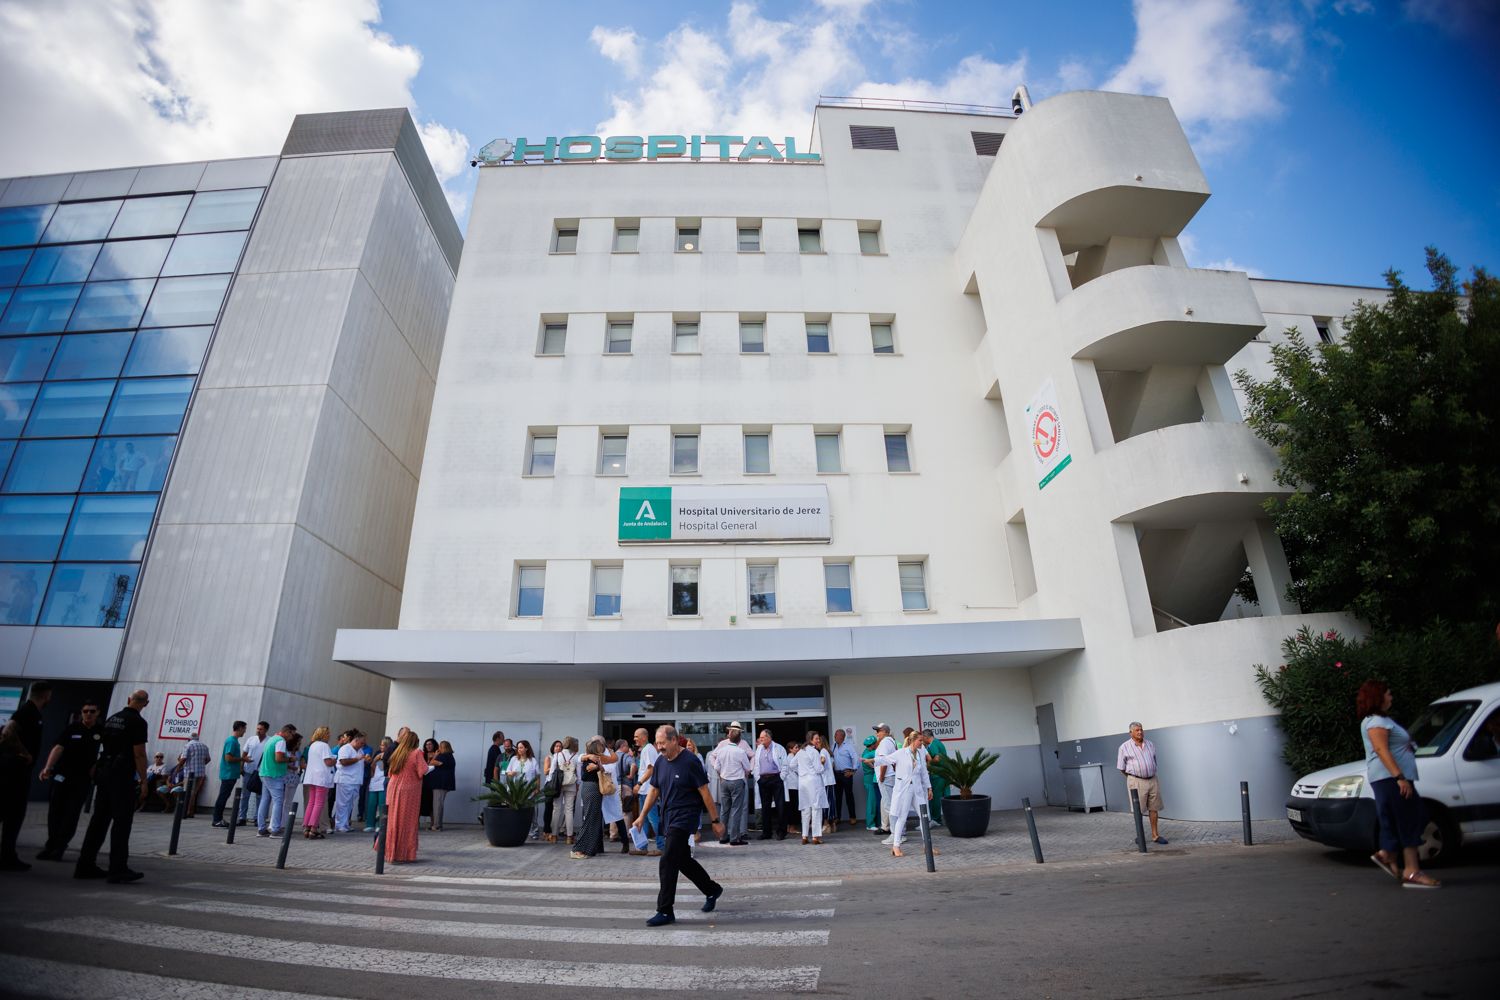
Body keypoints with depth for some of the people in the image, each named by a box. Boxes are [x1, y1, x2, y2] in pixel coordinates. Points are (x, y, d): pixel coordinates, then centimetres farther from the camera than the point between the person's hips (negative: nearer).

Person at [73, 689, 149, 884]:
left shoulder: (110, 719, 12)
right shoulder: (138, 722, -13)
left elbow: (100, 748, 16)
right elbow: (139, 754, -15)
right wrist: (143, 782, -10)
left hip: (104, 772, 8)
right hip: (123, 776, -8)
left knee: (99, 819, 14)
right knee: (122, 822, -5)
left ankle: (85, 866, 19)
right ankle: (118, 871, -4)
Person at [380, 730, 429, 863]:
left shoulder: (397, 752, 7)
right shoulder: (417, 753, -10)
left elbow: (390, 773, 15)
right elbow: (423, 771, -17)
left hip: (393, 789, 5)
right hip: (408, 792, -5)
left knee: (393, 821, 16)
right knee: (406, 822, 3)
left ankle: (389, 851, 25)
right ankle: (401, 855, 7)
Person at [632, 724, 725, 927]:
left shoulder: (690, 761, -16)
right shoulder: (660, 762, 5)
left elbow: (704, 792, -13)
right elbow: (654, 790, 14)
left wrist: (716, 821, -10)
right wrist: (642, 816, 9)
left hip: (685, 817, -8)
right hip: (669, 818, 8)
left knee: (668, 863, -10)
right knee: (683, 860, 17)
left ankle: (665, 911, 1)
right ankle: (712, 890, 37)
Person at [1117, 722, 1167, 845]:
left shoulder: (1150, 744, 9)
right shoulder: (1124, 747, -5)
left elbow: (1155, 762, 21)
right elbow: (1121, 768, 1)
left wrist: (1151, 774, 16)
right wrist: (1133, 777, 5)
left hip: (1152, 780, 4)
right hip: (1136, 782, -4)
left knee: (1153, 809, 7)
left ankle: (1155, 835, 17)